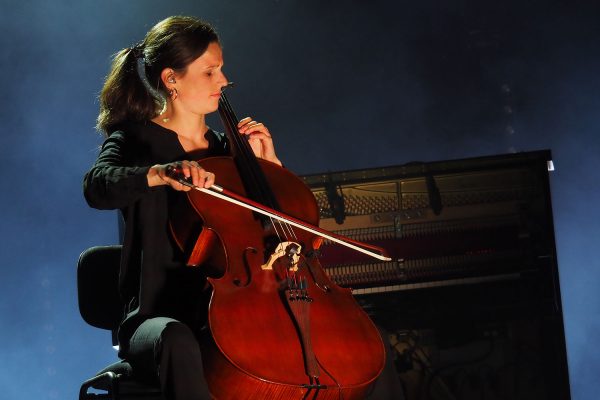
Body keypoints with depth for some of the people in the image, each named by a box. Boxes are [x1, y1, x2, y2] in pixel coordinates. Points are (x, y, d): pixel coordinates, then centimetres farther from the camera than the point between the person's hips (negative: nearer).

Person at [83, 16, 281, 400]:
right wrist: (161, 174, -39)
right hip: (158, 314, -4)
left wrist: (267, 163, 9)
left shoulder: (223, 147, 17)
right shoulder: (137, 137, 2)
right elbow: (98, 187, -22)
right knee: (178, 340, -41)